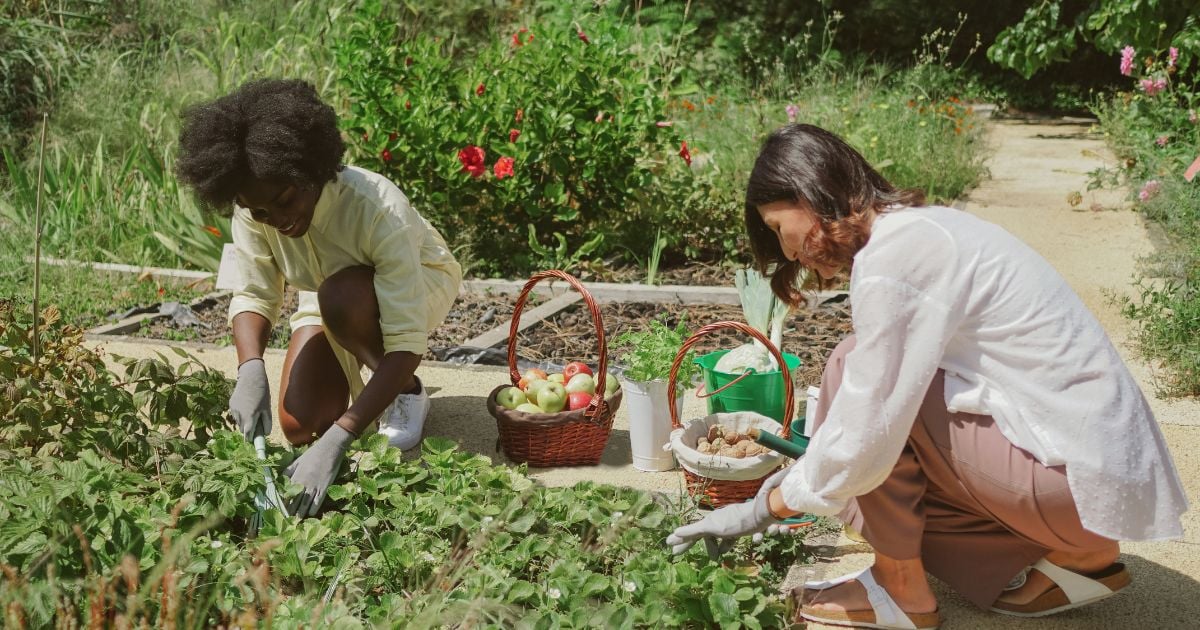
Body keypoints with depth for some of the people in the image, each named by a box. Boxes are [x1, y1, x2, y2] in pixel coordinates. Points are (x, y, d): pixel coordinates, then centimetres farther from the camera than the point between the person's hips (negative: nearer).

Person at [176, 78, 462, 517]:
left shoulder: (378, 209, -41)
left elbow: (407, 344, -42)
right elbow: (254, 295, -17)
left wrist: (337, 440, -50)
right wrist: (250, 369, -40)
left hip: (419, 284, -4)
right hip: (331, 297, 5)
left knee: (341, 297, -38)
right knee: (300, 426, -11)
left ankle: (407, 393, -9)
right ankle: (353, 375, 23)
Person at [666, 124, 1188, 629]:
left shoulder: (891, 260, -19)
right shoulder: (920, 226, 11)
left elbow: (862, 441, -19)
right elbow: (889, 407, 20)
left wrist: (764, 508, -3)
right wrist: (804, 476, 23)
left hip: (1085, 477, -10)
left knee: (853, 371, -10)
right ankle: (1079, 555, 13)